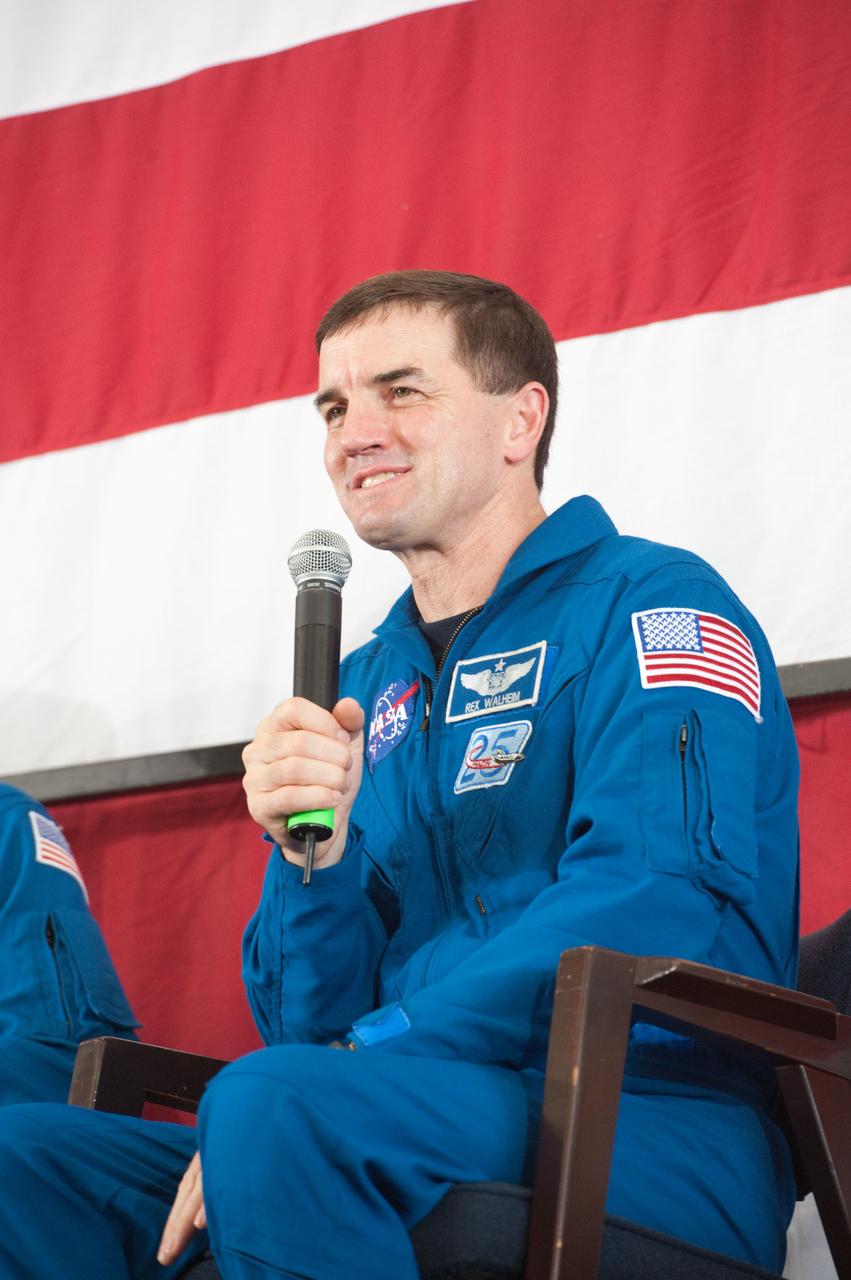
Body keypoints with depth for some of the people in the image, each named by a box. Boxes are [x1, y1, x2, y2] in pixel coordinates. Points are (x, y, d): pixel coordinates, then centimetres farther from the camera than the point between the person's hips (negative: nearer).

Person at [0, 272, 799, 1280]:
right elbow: (309, 1022, 17)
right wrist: (312, 858, -4)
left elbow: (650, 912, -16)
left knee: (274, 1102, -33)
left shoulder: (650, 605, 2)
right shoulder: (368, 688, 22)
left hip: (654, 1129, -6)